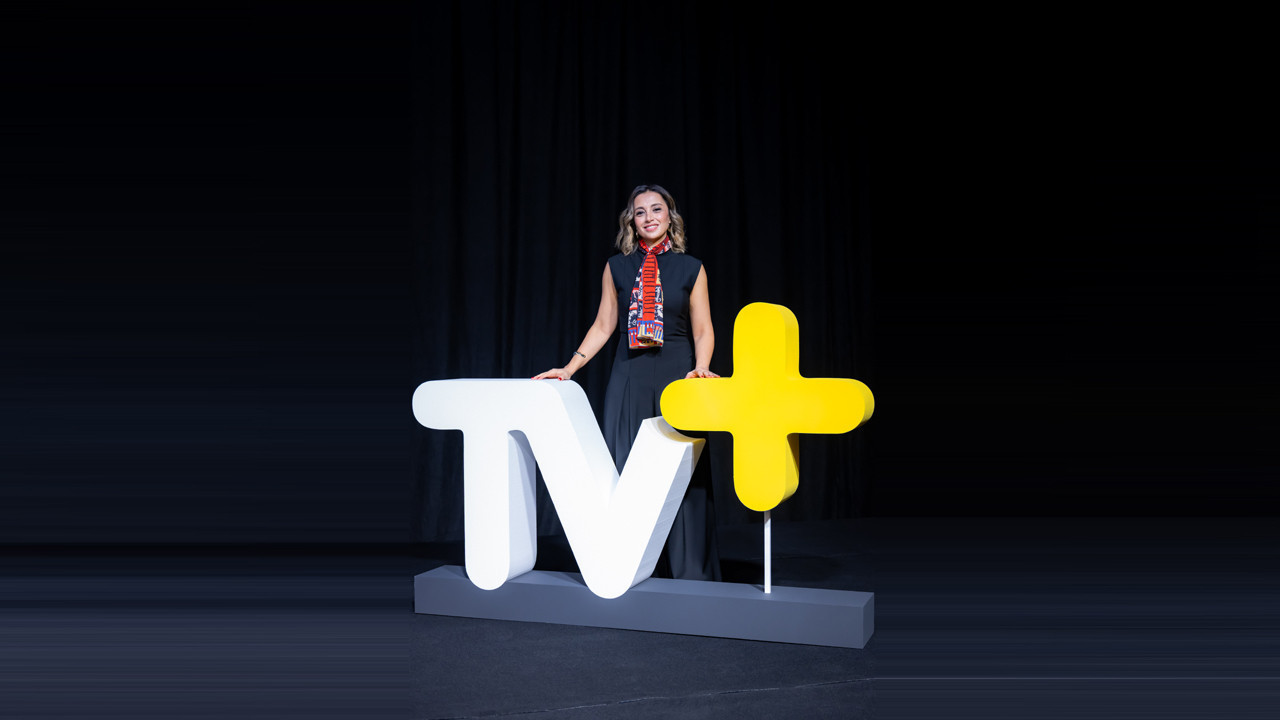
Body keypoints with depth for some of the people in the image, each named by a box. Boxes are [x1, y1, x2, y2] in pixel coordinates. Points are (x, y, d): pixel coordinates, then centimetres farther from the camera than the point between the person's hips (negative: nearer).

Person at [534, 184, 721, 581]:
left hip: (676, 376, -1)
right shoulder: (616, 267, 10)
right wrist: (569, 368, 5)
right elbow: (603, 326, 12)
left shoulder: (690, 269, 6)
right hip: (629, 379, 2)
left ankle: (687, 572, 8)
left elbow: (702, 330, 5)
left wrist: (701, 367, -12)